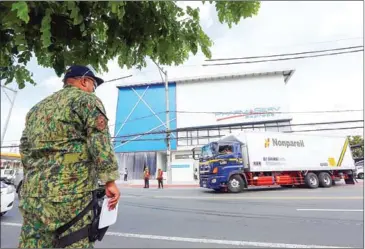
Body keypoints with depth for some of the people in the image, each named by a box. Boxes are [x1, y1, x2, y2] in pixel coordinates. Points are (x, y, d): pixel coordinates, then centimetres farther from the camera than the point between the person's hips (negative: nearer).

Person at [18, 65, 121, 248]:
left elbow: (25, 149, 24)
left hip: (32, 193, 8)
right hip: (70, 192, -7)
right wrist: (109, 180, -14)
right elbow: (100, 141, -13)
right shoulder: (86, 99, 0)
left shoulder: (37, 107, 22)